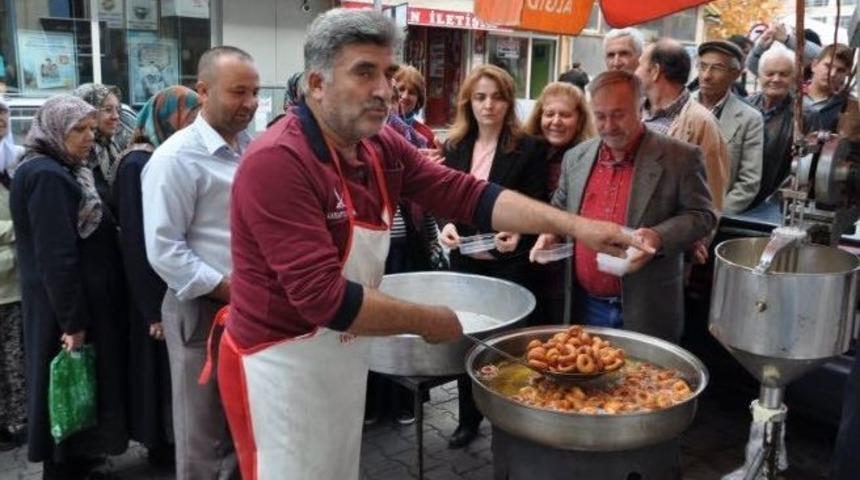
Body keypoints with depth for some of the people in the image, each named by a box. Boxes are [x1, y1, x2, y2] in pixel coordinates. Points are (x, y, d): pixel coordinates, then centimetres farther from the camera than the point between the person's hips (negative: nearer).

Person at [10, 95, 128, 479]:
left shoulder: (60, 171, 12)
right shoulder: (47, 176, -19)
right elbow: (57, 257, -23)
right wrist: (73, 322, -22)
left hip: (80, 302, 10)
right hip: (66, 306, -10)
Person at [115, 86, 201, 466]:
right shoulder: (137, 164, -15)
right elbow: (135, 242, -17)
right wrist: (153, 310, -17)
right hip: (158, 290, -7)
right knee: (162, 368, 7)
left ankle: (175, 440, 29)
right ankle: (161, 444, 25)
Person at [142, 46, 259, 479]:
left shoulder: (253, 149, 6)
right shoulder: (176, 157, -13)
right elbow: (164, 250, -17)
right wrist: (228, 289, -18)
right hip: (204, 310, -6)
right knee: (204, 433, 11)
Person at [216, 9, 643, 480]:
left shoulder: (384, 149, -1)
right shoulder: (277, 163, -25)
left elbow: (470, 194, -5)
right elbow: (324, 296, -30)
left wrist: (575, 226, -13)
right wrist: (428, 321, -19)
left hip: (343, 355, 7)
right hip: (282, 363, -7)